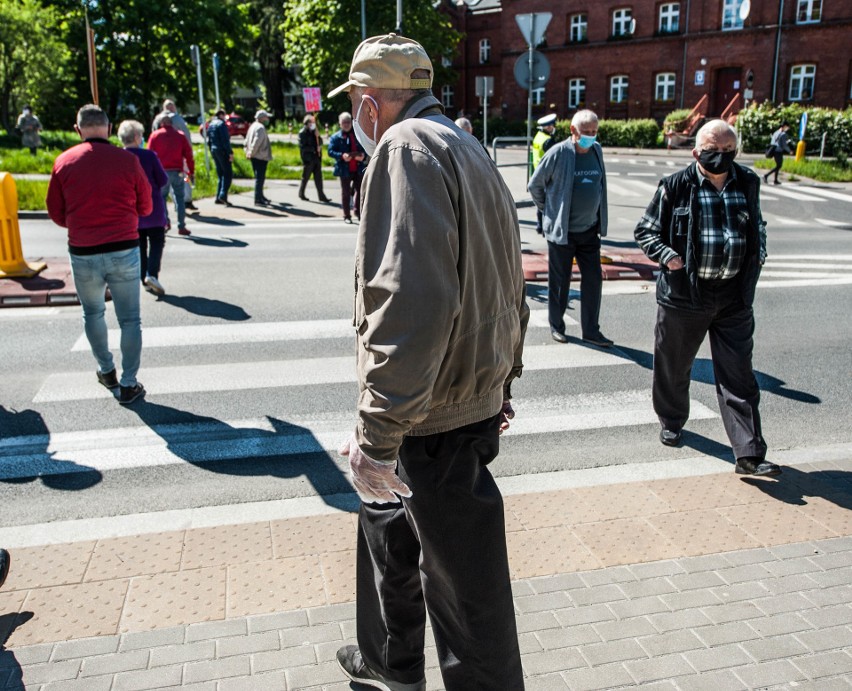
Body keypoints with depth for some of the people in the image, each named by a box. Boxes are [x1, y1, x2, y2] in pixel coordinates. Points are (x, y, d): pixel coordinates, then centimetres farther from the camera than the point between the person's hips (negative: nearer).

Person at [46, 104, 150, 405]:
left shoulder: (64, 162, -2)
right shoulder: (128, 160, -6)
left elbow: (56, 213, 7)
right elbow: (146, 207, 5)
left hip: (83, 253, 2)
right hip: (124, 250, -1)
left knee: (92, 313, 23)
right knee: (129, 318, 8)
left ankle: (106, 371, 34)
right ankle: (128, 384, 9)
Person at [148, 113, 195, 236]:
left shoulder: (155, 135, 4)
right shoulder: (180, 135, 8)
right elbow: (188, 155, 5)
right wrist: (191, 171, 8)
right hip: (177, 171, 1)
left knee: (161, 197, 12)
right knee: (179, 197, 8)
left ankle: (164, 221, -3)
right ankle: (181, 226, 4)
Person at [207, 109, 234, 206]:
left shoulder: (210, 125, 16)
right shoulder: (222, 124, -10)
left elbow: (209, 140, 18)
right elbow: (225, 140, -17)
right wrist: (230, 152, -17)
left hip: (214, 151, 9)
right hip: (222, 151, -9)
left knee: (221, 175, 13)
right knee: (228, 174, -8)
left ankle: (219, 197, 10)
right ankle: (223, 195, -21)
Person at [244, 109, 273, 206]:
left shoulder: (253, 126, 17)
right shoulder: (260, 127, -14)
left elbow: (246, 141, 19)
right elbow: (257, 141, -24)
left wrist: (248, 152, 16)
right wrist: (251, 152, -18)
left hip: (254, 157, 10)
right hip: (261, 157, -10)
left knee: (259, 177, 19)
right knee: (259, 178, -7)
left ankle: (260, 197, 29)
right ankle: (258, 200, -6)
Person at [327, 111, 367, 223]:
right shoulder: (335, 137, 2)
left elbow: (365, 149, 12)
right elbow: (331, 151, -6)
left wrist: (363, 155, -10)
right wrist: (342, 156, -23)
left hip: (358, 168, 2)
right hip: (344, 169, -2)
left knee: (360, 190, 4)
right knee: (345, 193, 4)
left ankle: (358, 212, 20)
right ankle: (347, 216, 11)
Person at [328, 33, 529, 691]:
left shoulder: (407, 148, -16)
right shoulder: (470, 151, 15)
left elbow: (411, 301, -30)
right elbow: (510, 285, 18)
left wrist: (377, 433, -27)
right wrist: (501, 381, 25)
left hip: (438, 422, -11)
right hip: (477, 397, 11)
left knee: (465, 586, 4)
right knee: (387, 519, 27)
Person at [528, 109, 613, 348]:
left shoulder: (597, 151, 4)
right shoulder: (558, 153, -12)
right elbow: (535, 185, -3)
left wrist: (601, 221, 13)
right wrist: (548, 210, 4)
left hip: (589, 230, 5)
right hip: (562, 230, -5)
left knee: (593, 280, 6)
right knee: (559, 281, 7)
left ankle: (591, 330, 16)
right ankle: (556, 326, 24)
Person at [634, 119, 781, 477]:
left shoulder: (748, 183, 6)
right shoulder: (675, 186, -6)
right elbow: (645, 230, 1)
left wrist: (759, 254, 5)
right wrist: (666, 255, -16)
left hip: (734, 296, 2)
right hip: (683, 294, -2)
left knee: (738, 376, 0)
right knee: (673, 366, 14)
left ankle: (749, 454, 3)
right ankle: (671, 421, 40)